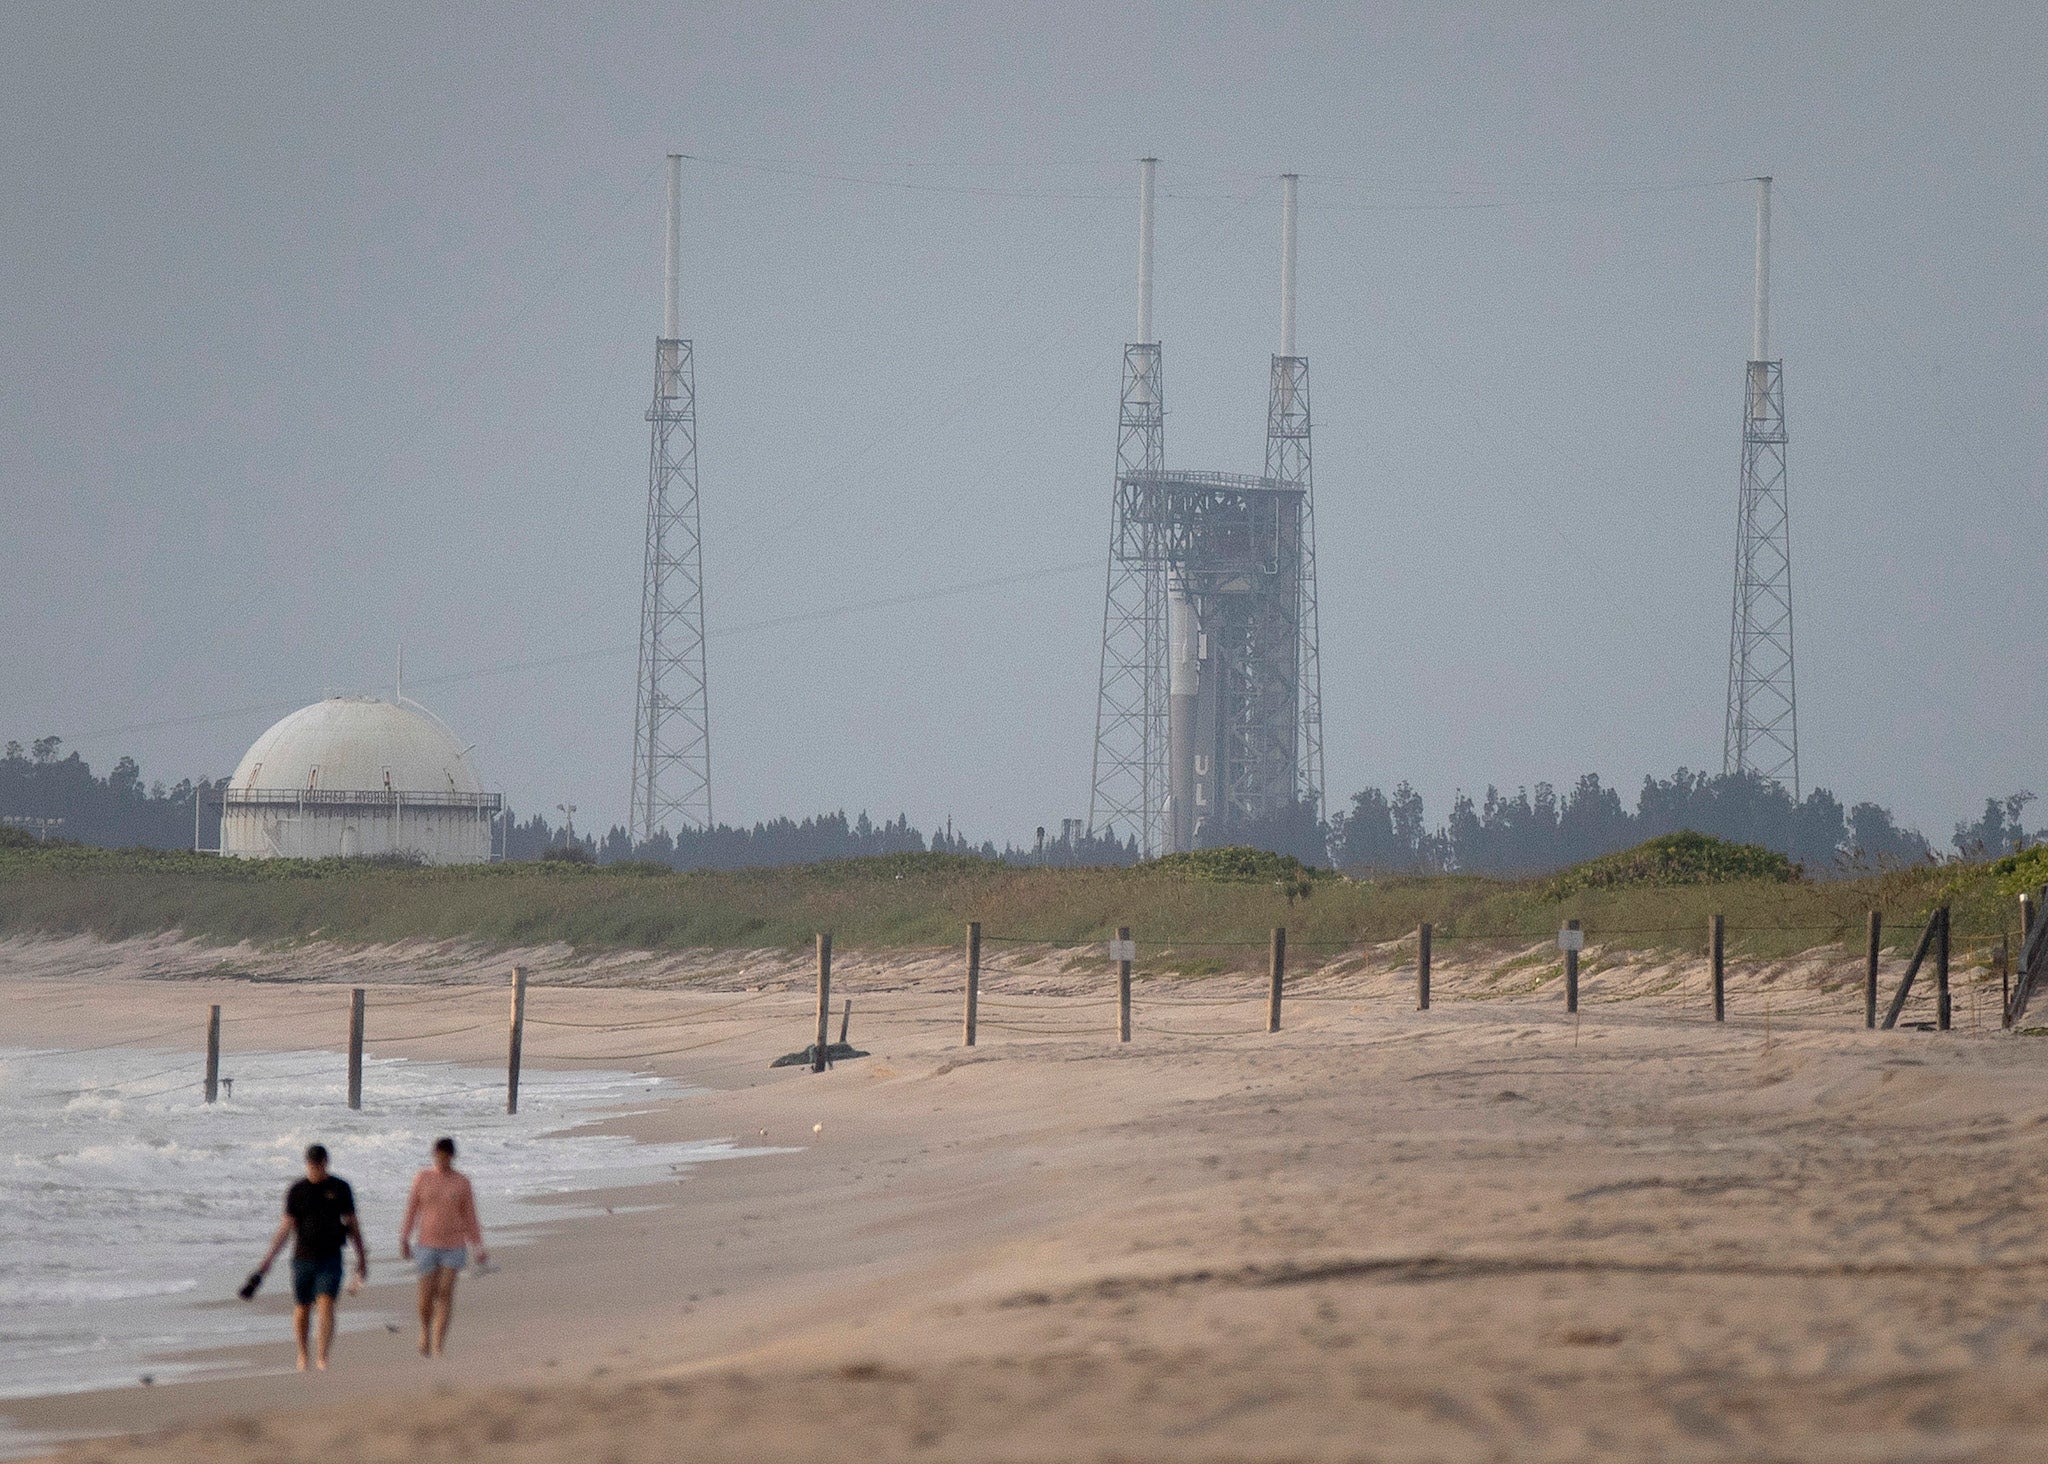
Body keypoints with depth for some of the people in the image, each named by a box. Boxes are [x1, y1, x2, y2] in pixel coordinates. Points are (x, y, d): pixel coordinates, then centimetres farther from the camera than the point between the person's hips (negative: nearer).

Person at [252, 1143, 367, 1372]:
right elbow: (286, 1227, 1)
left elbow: (352, 1224, 8)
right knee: (302, 1310, 9)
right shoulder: (296, 1191, 0)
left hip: (330, 1259, -1)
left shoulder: (340, 1188, 1)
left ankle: (322, 1359, -17)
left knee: (326, 1306, -17)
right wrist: (268, 1260, -5)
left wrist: (362, 1257, 11)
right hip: (303, 1257, 1)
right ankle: (302, 1355, 31)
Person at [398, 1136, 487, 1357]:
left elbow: (470, 1217, 7)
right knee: (427, 1294, -2)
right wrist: (404, 1240, -3)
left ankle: (439, 1343, -9)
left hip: (454, 1245, 0)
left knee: (446, 1292, -9)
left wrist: (479, 1248, 5)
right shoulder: (423, 1179, 3)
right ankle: (425, 1329, 26)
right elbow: (411, 1211, 5)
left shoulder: (462, 1182, 3)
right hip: (427, 1245, 0)